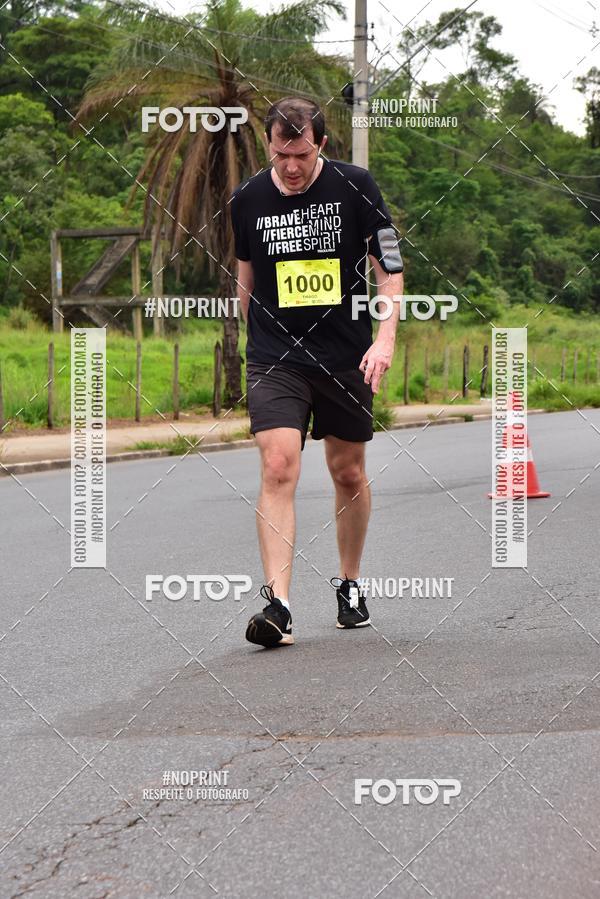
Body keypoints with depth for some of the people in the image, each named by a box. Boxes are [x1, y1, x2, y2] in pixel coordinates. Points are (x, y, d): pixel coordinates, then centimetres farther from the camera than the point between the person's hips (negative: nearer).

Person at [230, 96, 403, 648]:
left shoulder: (355, 187, -5)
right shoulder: (248, 199, 0)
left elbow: (389, 265, 0)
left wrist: (386, 336, -11)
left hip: (346, 356, 0)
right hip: (275, 358, 0)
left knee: (349, 474, 11)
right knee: (278, 467, -17)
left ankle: (350, 585, 32)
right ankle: (278, 603, -20)